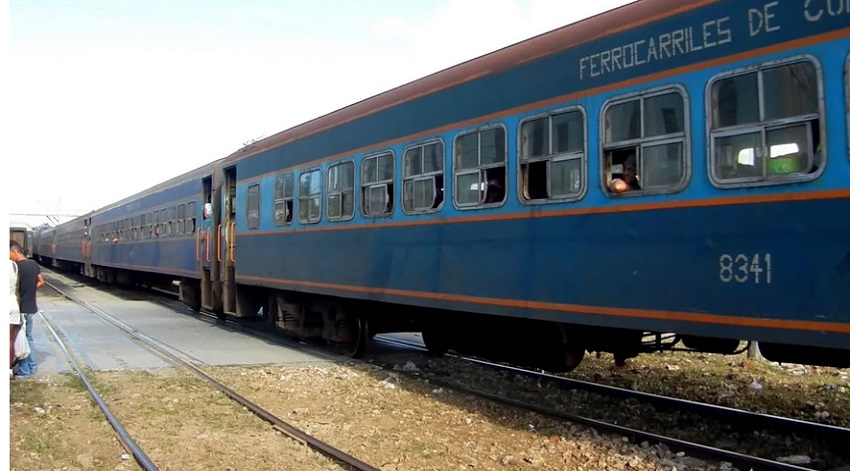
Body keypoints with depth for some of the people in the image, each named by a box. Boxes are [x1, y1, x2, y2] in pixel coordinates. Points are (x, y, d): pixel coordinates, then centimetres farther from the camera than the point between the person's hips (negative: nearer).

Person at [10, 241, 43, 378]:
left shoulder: (17, 267, -19)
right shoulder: (33, 264, 5)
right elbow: (41, 282, 14)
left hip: (22, 308, -8)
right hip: (31, 307, 8)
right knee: (28, 338, 17)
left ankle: (24, 370, 8)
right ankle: (32, 366, 23)